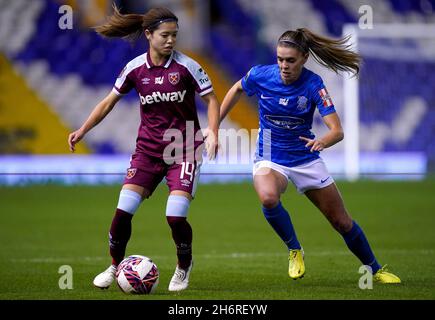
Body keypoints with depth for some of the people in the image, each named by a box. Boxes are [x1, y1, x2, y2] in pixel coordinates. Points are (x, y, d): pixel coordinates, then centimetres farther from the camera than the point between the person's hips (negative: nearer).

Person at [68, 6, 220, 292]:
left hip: (183, 149, -3)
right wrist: (83, 130, 0)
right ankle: (115, 266, 16)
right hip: (148, 148, 3)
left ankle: (184, 267, 14)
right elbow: (110, 102, 8)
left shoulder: (186, 66, -10)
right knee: (123, 211, -8)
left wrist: (213, 133, -17)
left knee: (176, 217, -15)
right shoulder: (135, 68, -2)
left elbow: (211, 99, -2)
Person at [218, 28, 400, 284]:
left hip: (306, 159, 0)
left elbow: (337, 130, -26)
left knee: (342, 222, 6)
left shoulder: (313, 85, -20)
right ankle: (294, 250, -9)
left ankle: (375, 269, 30)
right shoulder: (260, 75, -15)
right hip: (270, 159, 0)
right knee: (268, 198, -35)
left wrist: (323, 141, -49)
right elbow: (237, 90, 10)